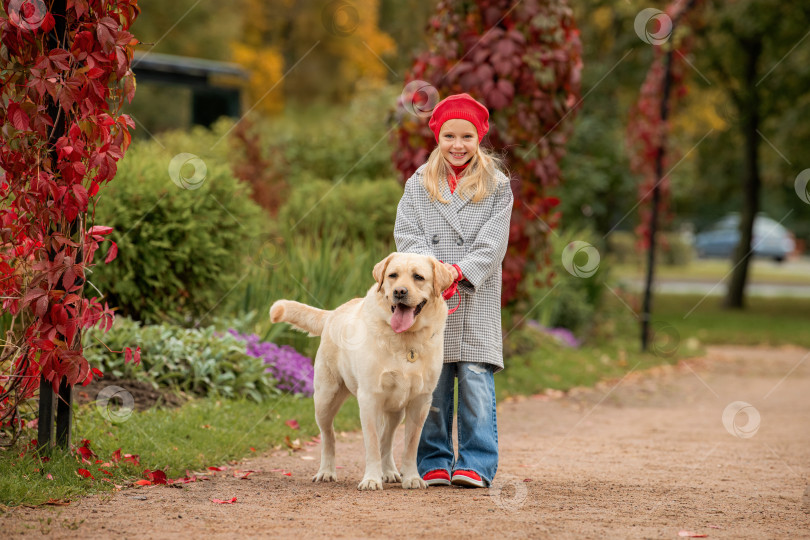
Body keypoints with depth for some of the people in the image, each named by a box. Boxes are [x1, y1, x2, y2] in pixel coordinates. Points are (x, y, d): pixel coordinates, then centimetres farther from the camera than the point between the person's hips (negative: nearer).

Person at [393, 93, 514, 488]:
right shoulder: (418, 184, 12)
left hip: (478, 301, -1)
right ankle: (434, 464, 10)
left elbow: (493, 243, -1)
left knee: (477, 383, -6)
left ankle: (476, 464, -1)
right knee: (431, 385, 1)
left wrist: (461, 270, -16)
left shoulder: (496, 186, 7)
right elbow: (406, 234, 3)